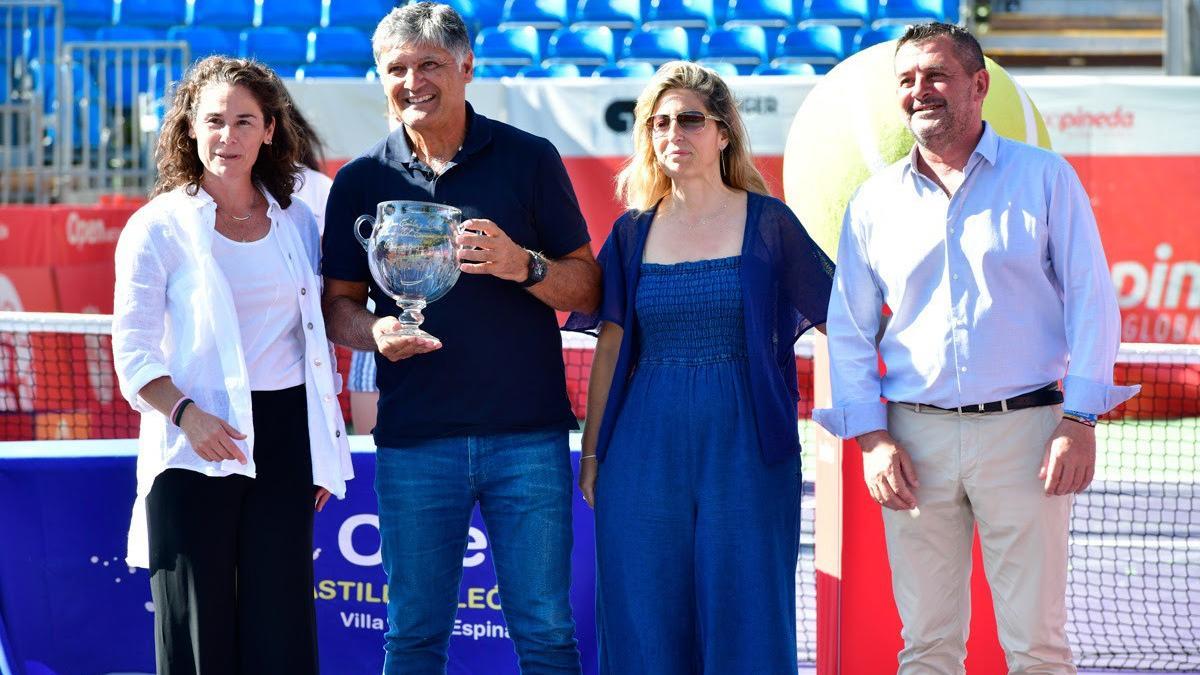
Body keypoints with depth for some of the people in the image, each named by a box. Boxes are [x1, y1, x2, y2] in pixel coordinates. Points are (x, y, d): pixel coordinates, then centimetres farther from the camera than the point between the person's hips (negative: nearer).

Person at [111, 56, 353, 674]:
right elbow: (133, 354, -6)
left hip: (285, 439, 3)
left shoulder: (296, 223, 11)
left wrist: (327, 452, 14)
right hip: (196, 448, -3)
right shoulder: (159, 227, -2)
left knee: (282, 624, 2)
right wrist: (187, 414, -23)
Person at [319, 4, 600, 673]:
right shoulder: (361, 181, 7)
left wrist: (522, 265, -17)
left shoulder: (530, 159, 3)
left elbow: (588, 289, 3)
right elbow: (338, 305, 10)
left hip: (527, 435, -1)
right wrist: (374, 331, -12)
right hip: (414, 439, 1)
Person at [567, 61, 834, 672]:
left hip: (744, 444, -2)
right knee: (647, 624, 4)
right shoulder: (634, 231, 9)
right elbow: (609, 350, 11)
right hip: (645, 451, 2)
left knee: (745, 621, -1)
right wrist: (591, 454, 8)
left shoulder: (767, 223, 2)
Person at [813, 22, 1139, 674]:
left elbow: (1090, 301, 1)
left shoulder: (1044, 178, 4)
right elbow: (849, 328, 11)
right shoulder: (875, 201, 10)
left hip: (1025, 429, -2)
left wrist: (1080, 422, -8)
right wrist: (872, 437, 0)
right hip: (916, 434, 2)